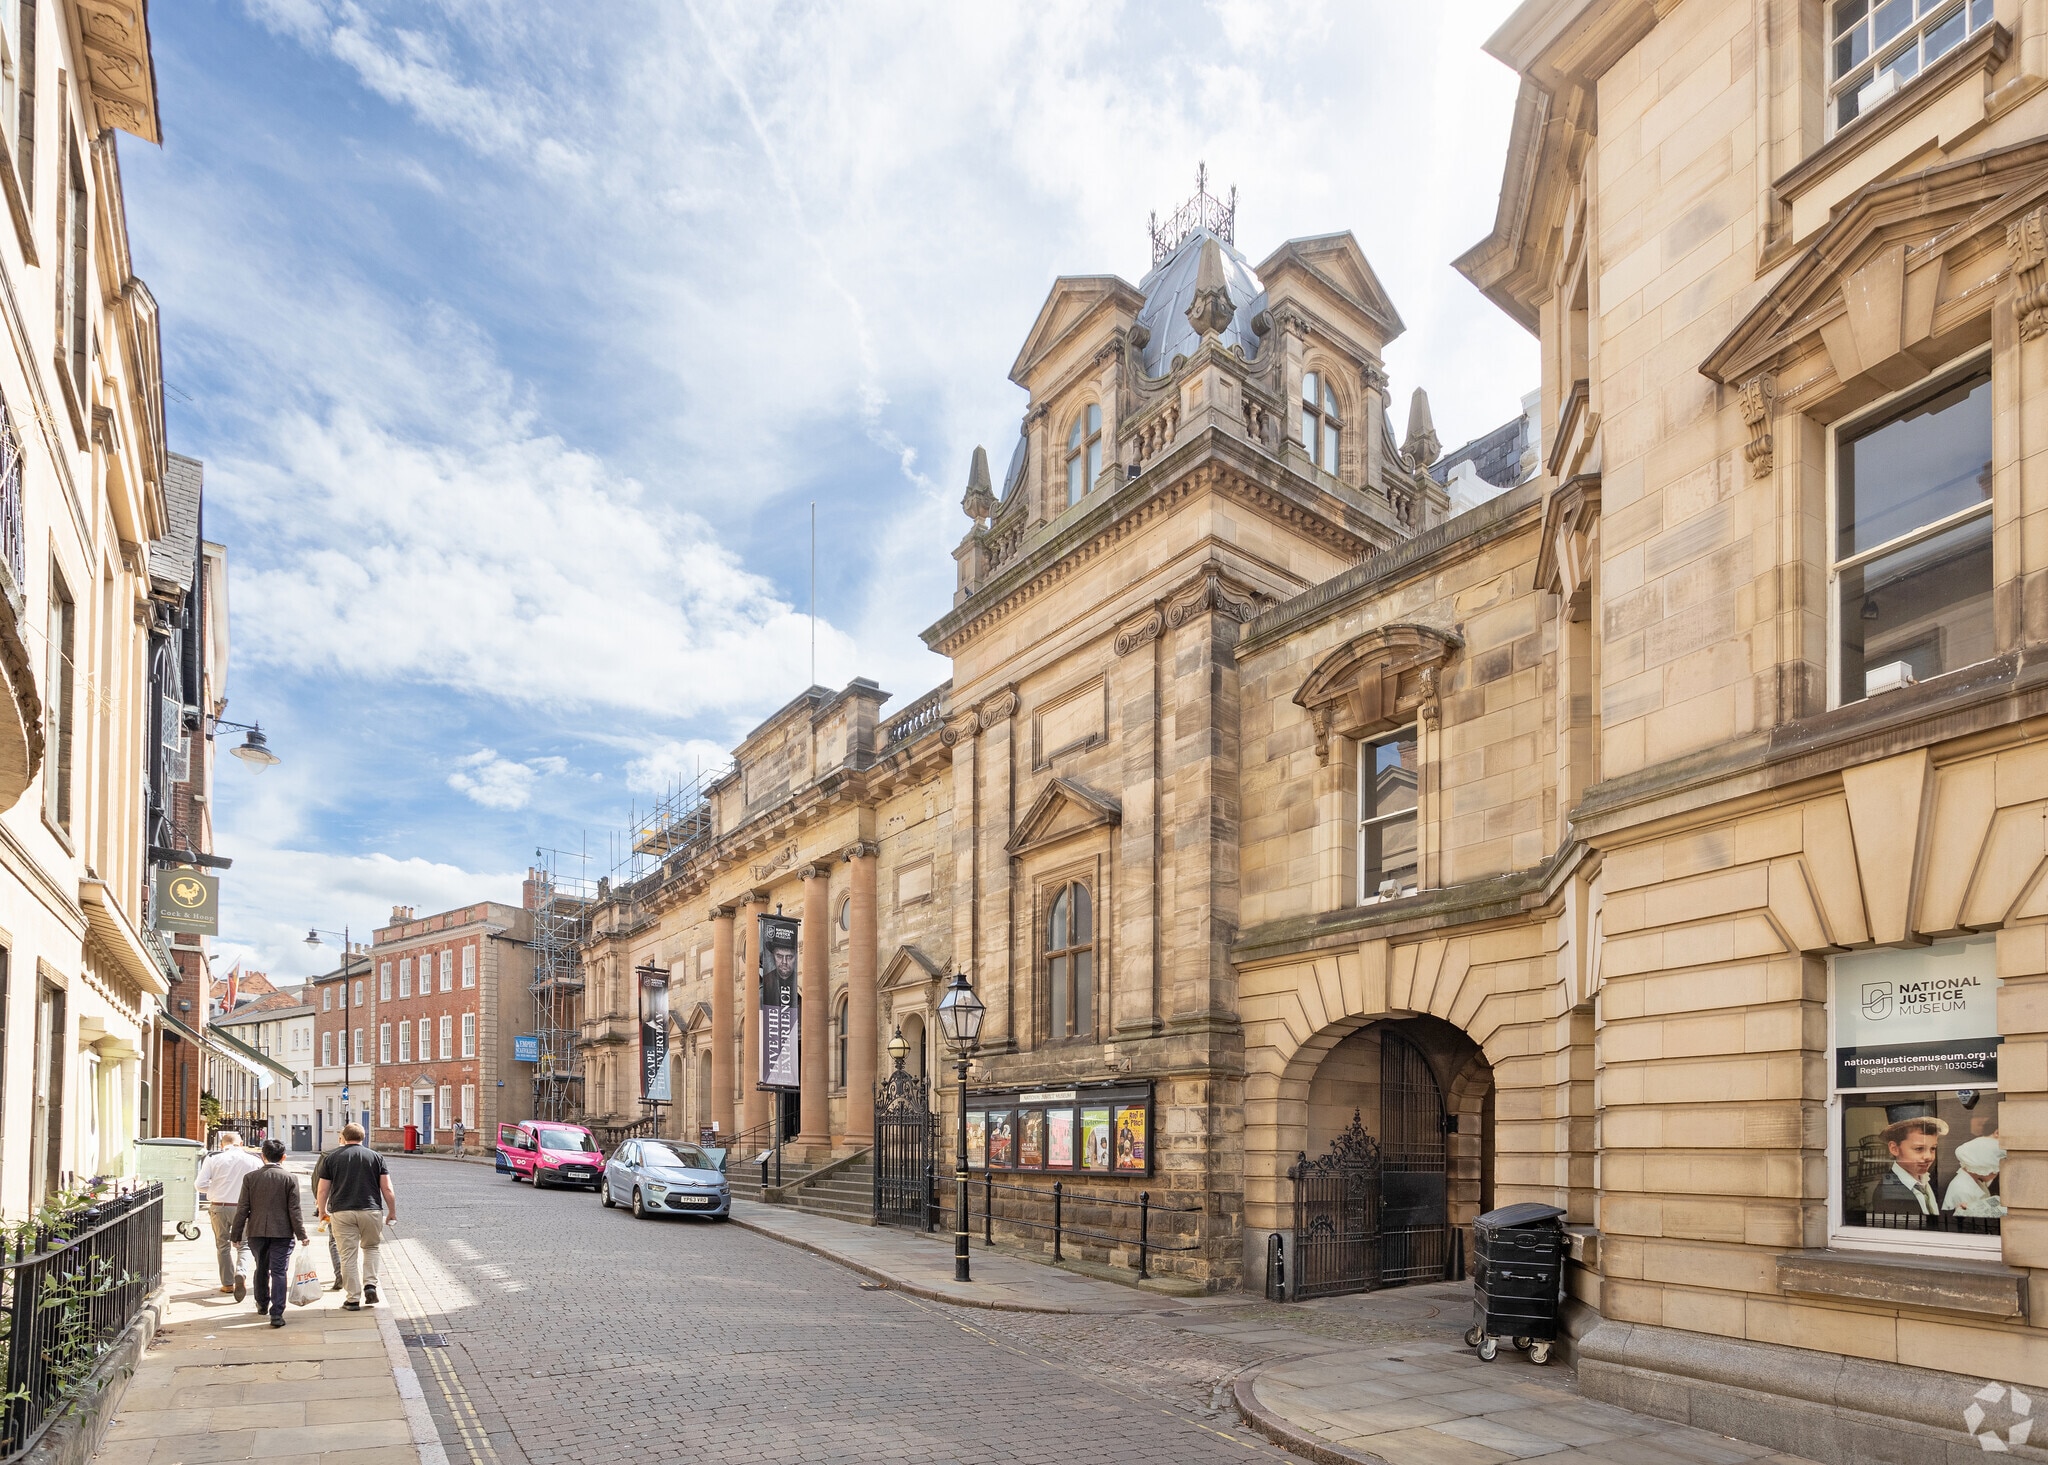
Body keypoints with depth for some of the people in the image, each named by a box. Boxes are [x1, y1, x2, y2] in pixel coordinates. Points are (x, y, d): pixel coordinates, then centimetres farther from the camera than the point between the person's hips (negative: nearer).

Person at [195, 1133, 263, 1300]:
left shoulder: (213, 1158, -3)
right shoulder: (253, 1160, -3)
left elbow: (200, 1184, -4)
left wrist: (214, 1189, 14)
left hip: (218, 1207, 1)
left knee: (222, 1246, 16)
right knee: (243, 1245, 10)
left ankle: (228, 1283, 19)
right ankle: (241, 1273, -16)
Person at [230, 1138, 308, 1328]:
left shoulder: (250, 1178, 0)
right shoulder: (290, 1178, -6)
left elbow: (242, 1209, 1)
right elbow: (294, 1210, -6)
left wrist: (237, 1235, 9)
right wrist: (301, 1234, 0)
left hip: (257, 1232, 3)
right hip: (282, 1233, -3)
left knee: (261, 1269, 21)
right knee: (279, 1272, -1)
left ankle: (262, 1305, 37)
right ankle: (276, 1314, -9)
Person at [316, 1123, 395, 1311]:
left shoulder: (332, 1158, 6)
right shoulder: (375, 1157, 6)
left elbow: (322, 1191, 5)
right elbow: (387, 1189, 3)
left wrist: (323, 1212, 20)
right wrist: (392, 1213, 12)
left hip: (342, 1212, 0)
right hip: (370, 1211, 0)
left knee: (348, 1256, 5)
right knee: (370, 1247, 21)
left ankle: (353, 1299, 7)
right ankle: (370, 1284, 5)